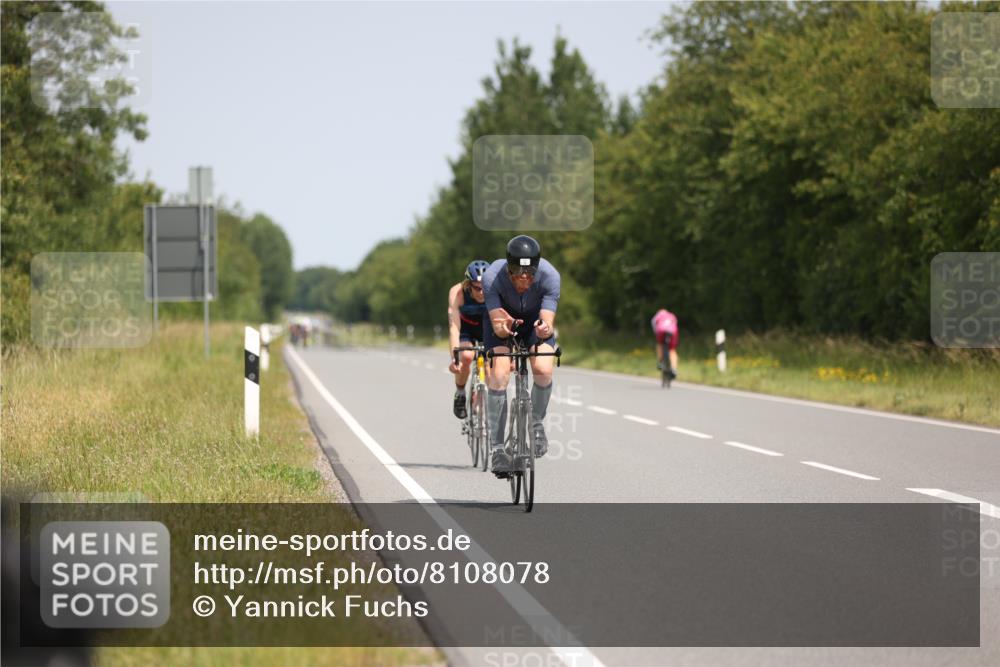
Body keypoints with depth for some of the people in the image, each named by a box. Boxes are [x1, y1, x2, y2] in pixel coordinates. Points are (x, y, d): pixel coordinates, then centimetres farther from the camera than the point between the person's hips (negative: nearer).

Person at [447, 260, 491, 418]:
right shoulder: (457, 292, -33)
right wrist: (454, 357, -50)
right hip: (466, 327, -1)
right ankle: (460, 394, -2)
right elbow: (454, 327, -38)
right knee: (466, 357, -28)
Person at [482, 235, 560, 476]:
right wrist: (503, 326, -58)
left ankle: (536, 423, 3)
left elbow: (548, 322, -36)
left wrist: (545, 329, -59)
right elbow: (497, 324, -35)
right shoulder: (492, 277, -34)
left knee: (543, 369, -25)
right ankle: (497, 448, -15)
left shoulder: (549, 276, -33)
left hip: (536, 318, 0)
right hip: (503, 317, 0)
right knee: (498, 375, -21)